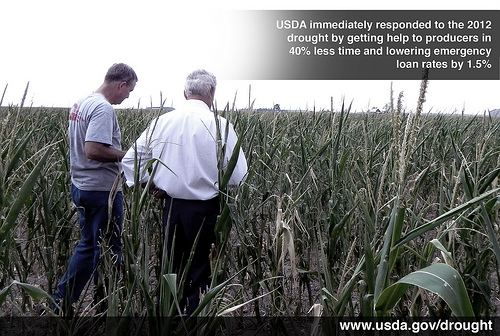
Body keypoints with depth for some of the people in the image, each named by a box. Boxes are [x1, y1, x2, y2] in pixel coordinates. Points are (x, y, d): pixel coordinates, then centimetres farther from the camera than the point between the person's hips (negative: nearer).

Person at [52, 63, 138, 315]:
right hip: (102, 190, -10)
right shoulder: (104, 108, -20)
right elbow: (93, 150, -29)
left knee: (88, 245, 20)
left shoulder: (80, 104, 10)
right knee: (108, 250, 4)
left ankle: (60, 301, 27)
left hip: (81, 187, 10)